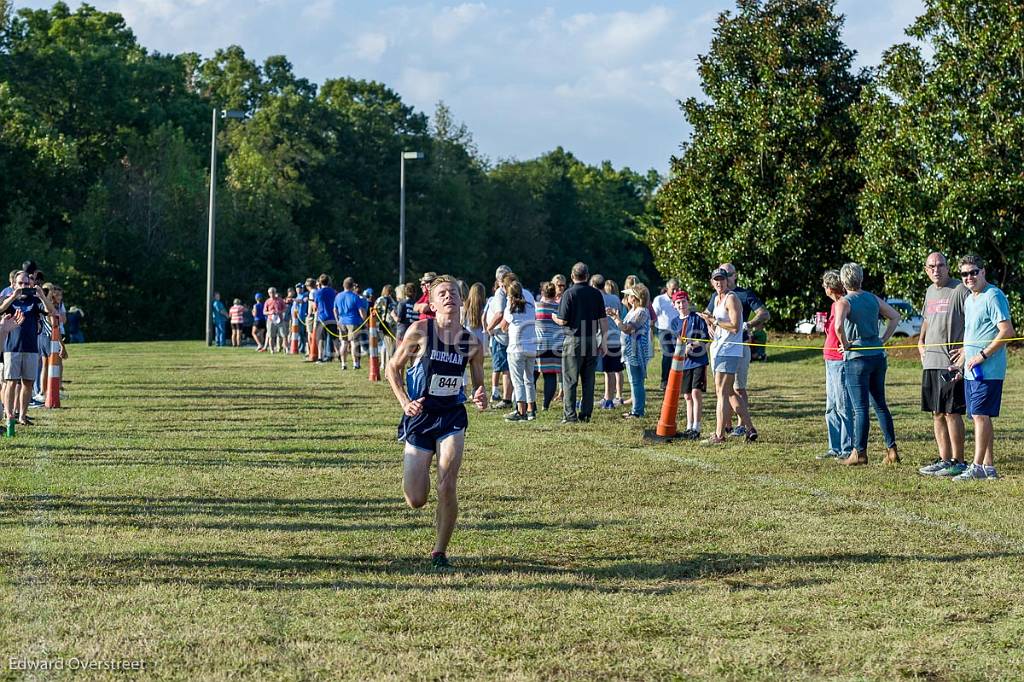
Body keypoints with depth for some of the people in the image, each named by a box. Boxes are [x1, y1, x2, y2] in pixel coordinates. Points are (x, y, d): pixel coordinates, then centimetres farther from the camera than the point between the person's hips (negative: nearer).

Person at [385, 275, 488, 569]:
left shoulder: (471, 342, -1)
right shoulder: (420, 331, -8)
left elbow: (478, 384, 10)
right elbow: (393, 368, 1)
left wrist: (481, 399, -13)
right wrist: (405, 402, -12)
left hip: (452, 417, 1)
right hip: (420, 416, -1)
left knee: (447, 487, -16)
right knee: (415, 501, -2)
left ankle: (440, 552, 3)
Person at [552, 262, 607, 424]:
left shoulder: (569, 293, -8)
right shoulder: (596, 294, 4)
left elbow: (562, 321, -10)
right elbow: (603, 320, 4)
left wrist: (554, 317, 12)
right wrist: (603, 342, 11)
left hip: (574, 340, -4)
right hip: (592, 341, 4)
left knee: (570, 380, 1)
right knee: (588, 380, 10)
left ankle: (570, 415, -3)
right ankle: (586, 414, 10)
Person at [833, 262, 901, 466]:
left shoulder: (843, 302, -9)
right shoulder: (873, 299, 9)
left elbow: (838, 326, -26)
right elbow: (895, 316, 14)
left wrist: (845, 344, -11)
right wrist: (883, 340, 12)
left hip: (857, 357, -6)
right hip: (878, 356, 6)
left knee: (860, 408, -2)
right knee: (880, 405, 12)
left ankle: (859, 453, 1)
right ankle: (892, 450, 12)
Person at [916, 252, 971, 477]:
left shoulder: (960, 290, -8)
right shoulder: (930, 291, 16)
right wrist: (921, 342, 18)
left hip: (951, 363, -8)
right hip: (930, 362, 8)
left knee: (951, 412, -7)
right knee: (937, 414, 10)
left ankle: (958, 461, -1)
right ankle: (944, 459, 17)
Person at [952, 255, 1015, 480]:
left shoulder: (993, 296, -12)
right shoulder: (969, 300, 17)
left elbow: (1007, 331, -20)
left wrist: (982, 355, -19)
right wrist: (966, 351, 16)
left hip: (988, 370, -9)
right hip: (971, 370, 9)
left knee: (980, 415, -11)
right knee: (981, 416, 10)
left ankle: (978, 467, -10)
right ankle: (989, 466, 15)